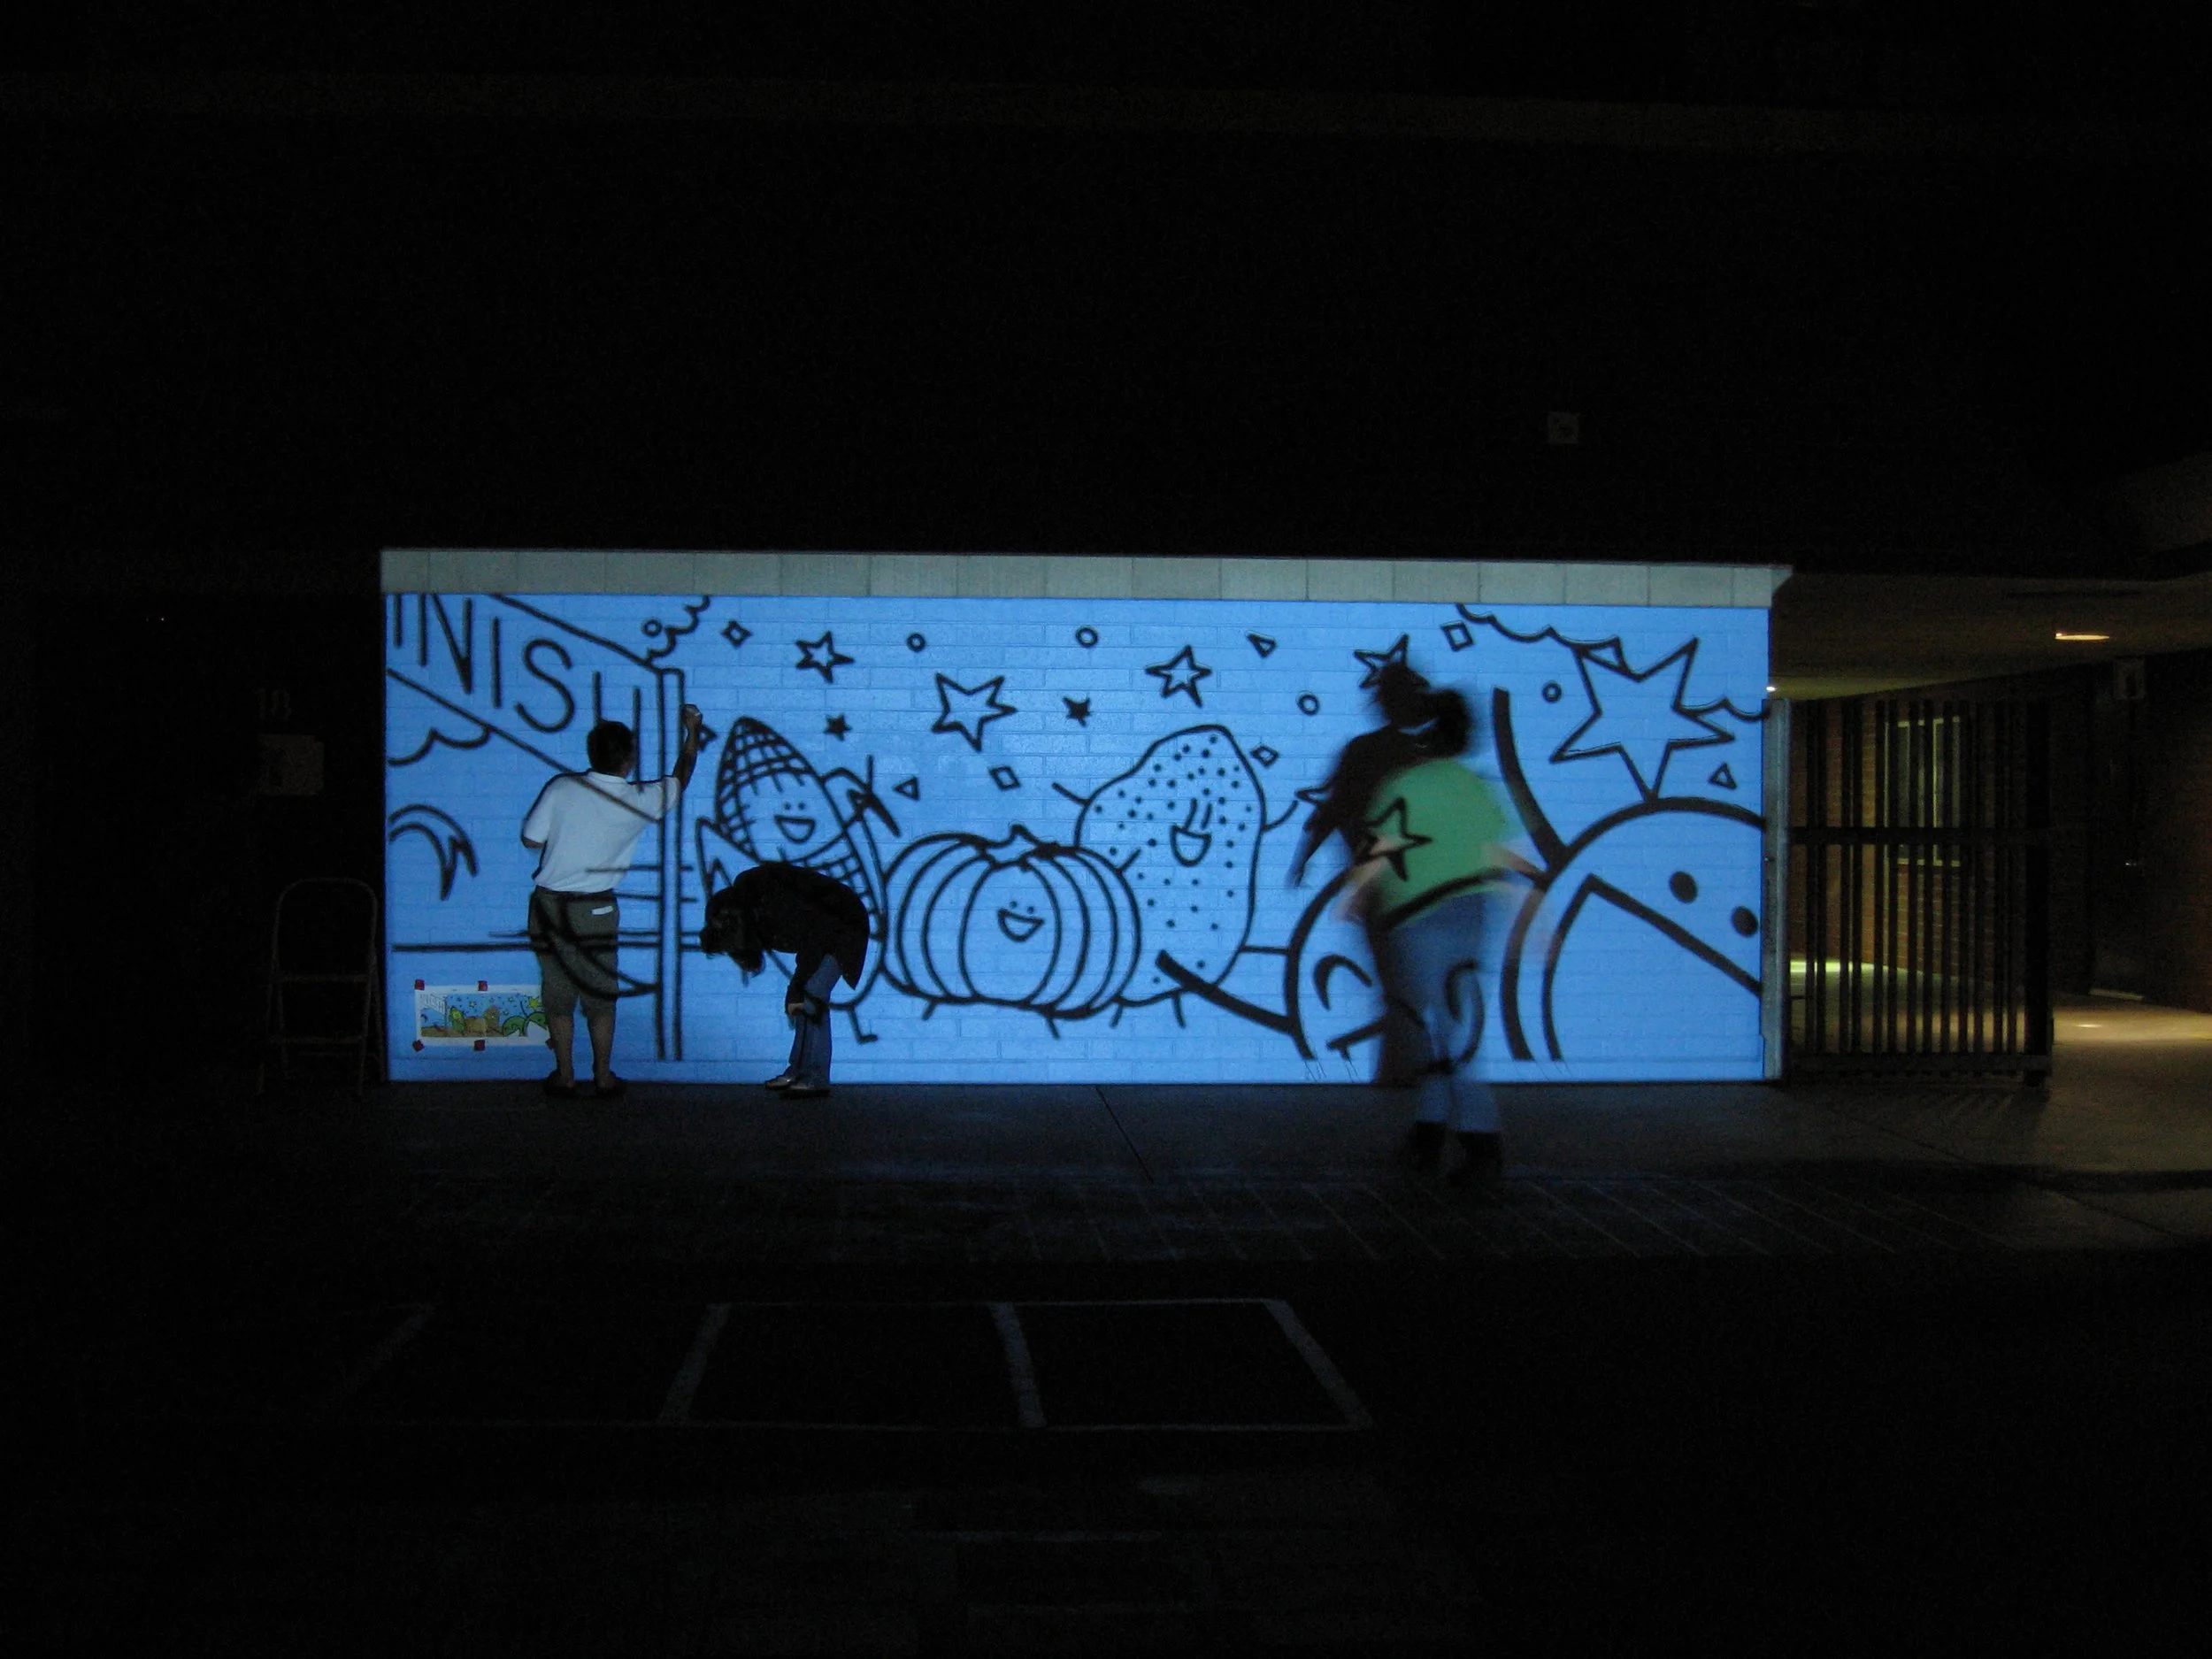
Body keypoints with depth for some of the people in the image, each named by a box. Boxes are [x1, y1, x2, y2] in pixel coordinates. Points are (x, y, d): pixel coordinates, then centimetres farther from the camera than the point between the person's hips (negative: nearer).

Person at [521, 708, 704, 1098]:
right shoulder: (640, 802, -8)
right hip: (596, 910, -1)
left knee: (558, 994, 12)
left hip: (549, 905, 1)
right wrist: (693, 730, 26)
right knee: (600, 996, 13)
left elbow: (531, 839, -1)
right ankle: (603, 1077, 18)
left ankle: (564, 1077, 18)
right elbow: (681, 775, 10)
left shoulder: (561, 788, -10)